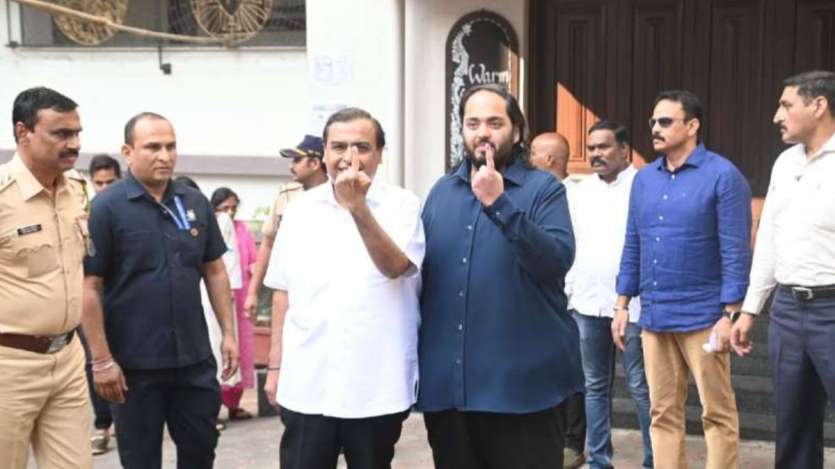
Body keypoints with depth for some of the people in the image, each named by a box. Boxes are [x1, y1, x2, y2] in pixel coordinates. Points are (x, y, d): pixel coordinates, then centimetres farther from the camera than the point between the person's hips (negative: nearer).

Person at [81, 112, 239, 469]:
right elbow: (89, 287, -11)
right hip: (134, 362, -4)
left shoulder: (196, 203, 5)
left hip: (195, 357, 4)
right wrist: (102, 360, -14)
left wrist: (228, 333, 7)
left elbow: (214, 271, 12)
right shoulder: (106, 207, -9)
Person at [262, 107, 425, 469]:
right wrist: (275, 365, 10)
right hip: (306, 383, 2)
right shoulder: (300, 209, 7)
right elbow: (283, 291, 12)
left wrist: (358, 207, -29)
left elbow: (396, 266, -18)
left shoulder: (402, 205, -2)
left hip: (376, 385, -2)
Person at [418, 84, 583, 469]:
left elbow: (558, 260, -18)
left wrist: (499, 203, -24)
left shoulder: (544, 188, -2)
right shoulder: (441, 191, 11)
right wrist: (415, 356, 7)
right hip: (446, 382, 4)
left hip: (522, 382, -4)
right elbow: (419, 272, 12)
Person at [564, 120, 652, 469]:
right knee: (595, 386, 12)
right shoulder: (578, 192, 12)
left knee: (641, 387, 0)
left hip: (634, 304, -5)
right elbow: (569, 246, 14)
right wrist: (567, 293, 9)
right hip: (588, 303, 5)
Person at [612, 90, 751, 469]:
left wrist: (729, 315, -14)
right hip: (653, 316, 5)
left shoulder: (723, 176, -7)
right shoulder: (644, 178, 10)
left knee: (718, 413, 3)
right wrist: (623, 305, 11)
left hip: (702, 317, -5)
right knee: (663, 413, 11)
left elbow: (736, 251, -10)